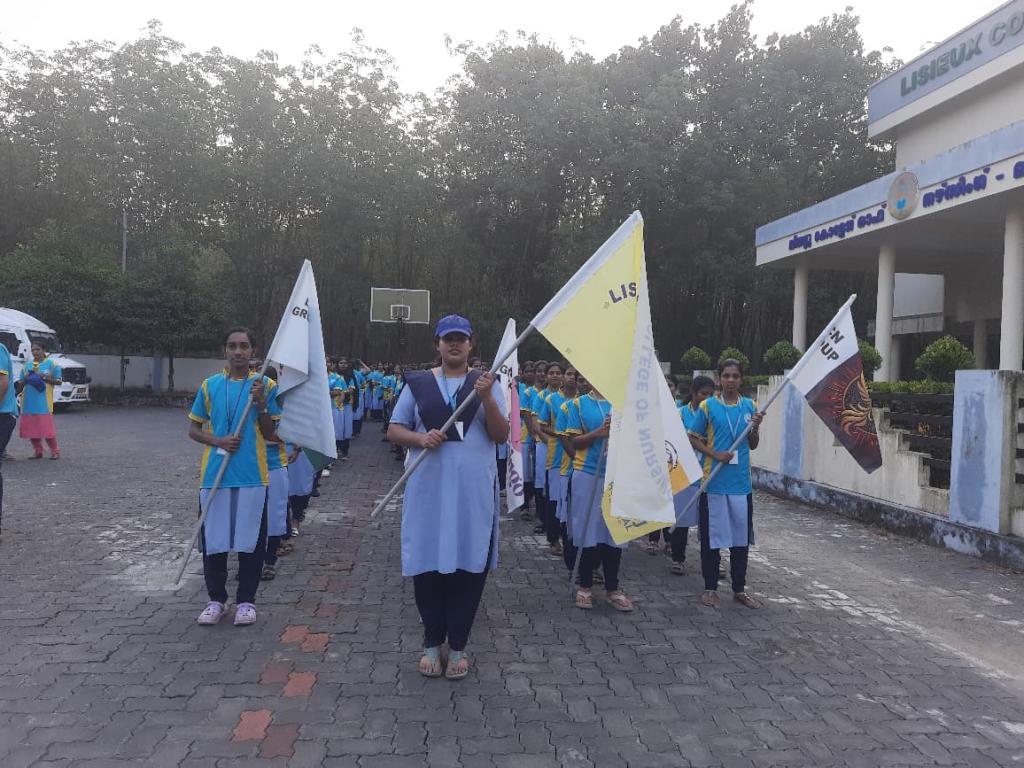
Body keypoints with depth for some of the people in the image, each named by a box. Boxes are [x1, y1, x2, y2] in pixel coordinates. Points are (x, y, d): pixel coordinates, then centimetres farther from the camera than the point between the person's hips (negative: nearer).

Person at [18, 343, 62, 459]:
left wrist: (43, 377, -11)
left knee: (46, 427, -10)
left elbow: (58, 381, 1)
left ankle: (54, 451, 1)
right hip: (28, 402, 5)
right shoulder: (27, 366, 18)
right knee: (31, 428, 5)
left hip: (43, 402, -5)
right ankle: (37, 451, 16)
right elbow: (21, 383, 21)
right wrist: (26, 379, 0)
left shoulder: (52, 364, 4)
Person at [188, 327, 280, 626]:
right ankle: (216, 599, 22)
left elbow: (271, 435, 1)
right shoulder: (210, 385, 6)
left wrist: (261, 404, -14)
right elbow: (194, 429, 10)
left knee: (251, 540, 4)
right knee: (213, 539, 7)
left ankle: (246, 600, 18)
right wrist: (218, 441, -8)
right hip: (214, 475, 2)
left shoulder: (264, 385, 2)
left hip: (252, 476, -1)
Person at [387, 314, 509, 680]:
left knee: (469, 564, 4)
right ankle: (432, 643, 24)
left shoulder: (486, 382, 5)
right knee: (428, 564, 6)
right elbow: (394, 430, 8)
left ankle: (457, 645, 20)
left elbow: (501, 435, -2)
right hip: (429, 487, 0)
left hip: (474, 489, 0)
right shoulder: (418, 383, 6)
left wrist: (486, 398, -17)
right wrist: (420, 437, -13)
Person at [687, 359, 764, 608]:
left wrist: (755, 428, -7)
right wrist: (715, 454, -14)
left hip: (741, 482, 3)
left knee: (741, 536, 10)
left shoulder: (750, 406, 7)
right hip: (714, 482, -3)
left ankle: (739, 589, 23)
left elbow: (752, 445, 13)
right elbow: (693, 438, 1)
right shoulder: (708, 406, -2)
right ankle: (710, 588, 17)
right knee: (712, 536, 4)